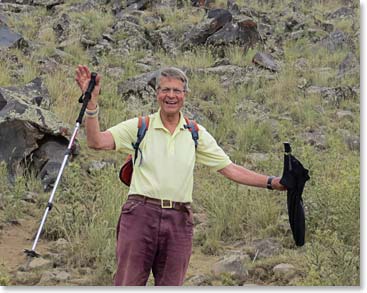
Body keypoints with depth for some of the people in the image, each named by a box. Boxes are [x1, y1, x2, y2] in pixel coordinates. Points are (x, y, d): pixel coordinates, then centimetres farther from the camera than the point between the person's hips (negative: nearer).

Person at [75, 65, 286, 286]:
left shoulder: (196, 134, 11)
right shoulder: (139, 126, 4)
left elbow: (230, 169, 10)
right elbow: (97, 141, -7)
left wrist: (272, 182, 1)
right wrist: (92, 101, -20)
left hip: (179, 220, 3)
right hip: (141, 215, -3)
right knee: (128, 286, -7)